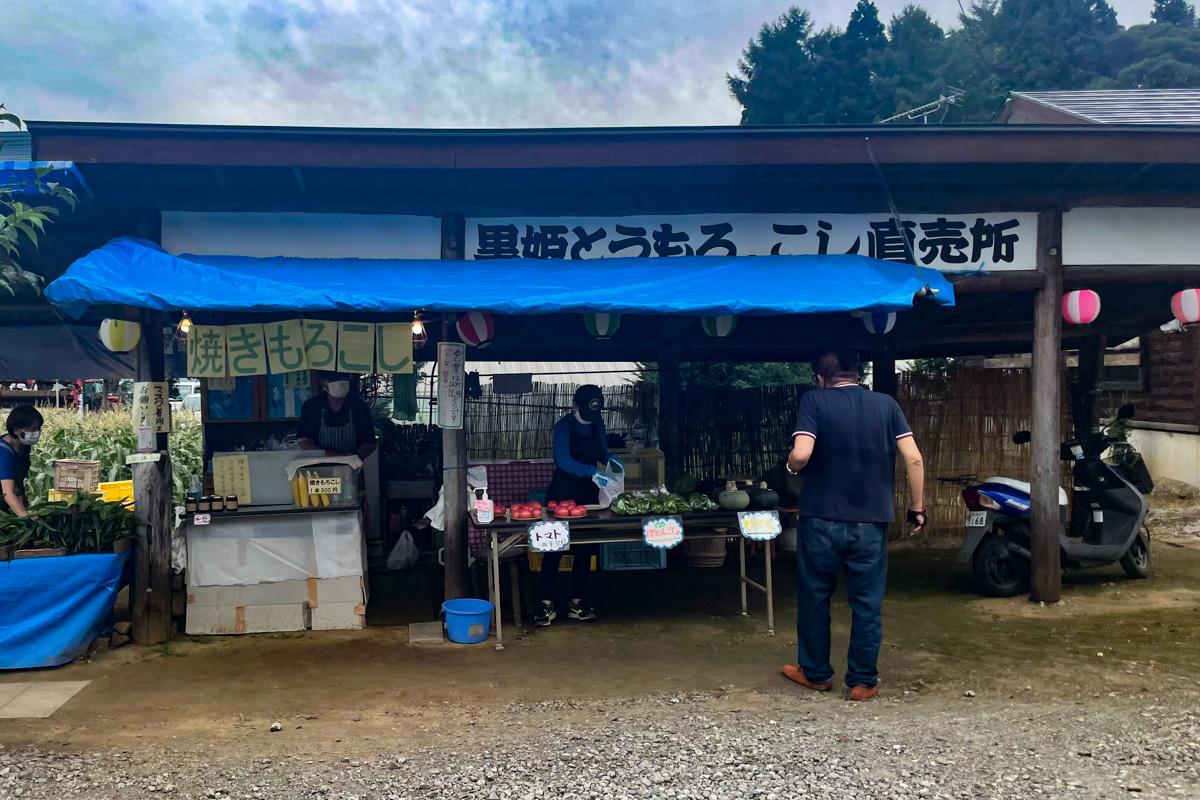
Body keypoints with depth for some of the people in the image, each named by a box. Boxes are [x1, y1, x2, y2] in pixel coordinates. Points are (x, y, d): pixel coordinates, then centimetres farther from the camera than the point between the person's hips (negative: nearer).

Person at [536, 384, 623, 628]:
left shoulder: (597, 425, 9)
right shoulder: (564, 426, -10)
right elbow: (563, 460, -22)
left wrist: (609, 458, -2)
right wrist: (591, 472, -34)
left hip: (588, 494, 6)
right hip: (562, 493, -6)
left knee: (585, 550, 6)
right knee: (553, 548, -5)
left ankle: (577, 603, 15)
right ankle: (547, 605, -1)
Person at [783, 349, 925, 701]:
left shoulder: (814, 401, -4)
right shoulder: (886, 404, 5)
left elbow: (801, 455, -17)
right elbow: (913, 459, -2)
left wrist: (792, 466, 4)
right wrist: (917, 507, 7)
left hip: (822, 519, -2)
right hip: (871, 521, 2)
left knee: (814, 596, 14)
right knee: (867, 603, 10)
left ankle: (815, 673, 25)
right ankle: (863, 681, 16)